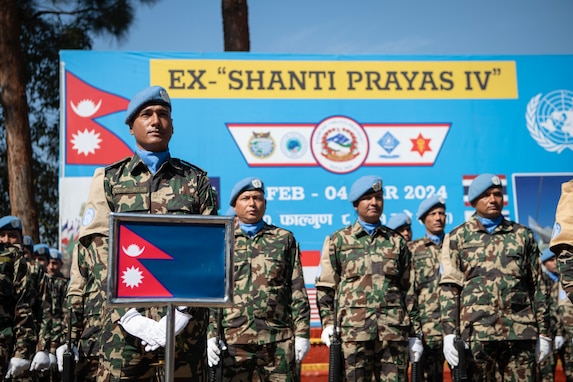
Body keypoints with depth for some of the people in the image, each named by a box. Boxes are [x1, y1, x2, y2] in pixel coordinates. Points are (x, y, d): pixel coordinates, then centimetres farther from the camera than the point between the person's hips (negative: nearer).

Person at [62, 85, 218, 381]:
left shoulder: (196, 181, 13)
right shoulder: (109, 180, 11)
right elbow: (95, 250, 1)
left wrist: (181, 314, -11)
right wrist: (130, 316, -12)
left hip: (184, 323, 1)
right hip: (118, 321, 0)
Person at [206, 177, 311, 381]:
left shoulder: (284, 239, 11)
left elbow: (297, 290, 8)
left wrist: (302, 333, 2)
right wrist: (212, 334, -2)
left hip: (279, 340, 0)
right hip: (234, 339, 0)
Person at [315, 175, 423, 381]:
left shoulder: (397, 241, 15)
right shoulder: (338, 240, 10)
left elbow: (408, 291, 14)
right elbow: (325, 288, 7)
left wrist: (415, 333, 11)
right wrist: (328, 325, -5)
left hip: (394, 331, 2)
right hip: (353, 331, -2)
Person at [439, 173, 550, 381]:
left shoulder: (523, 235, 15)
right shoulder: (457, 238, 10)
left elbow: (537, 286, 14)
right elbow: (448, 288, 3)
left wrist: (543, 332, 9)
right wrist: (449, 333, -7)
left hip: (521, 332, 2)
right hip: (477, 332, -1)